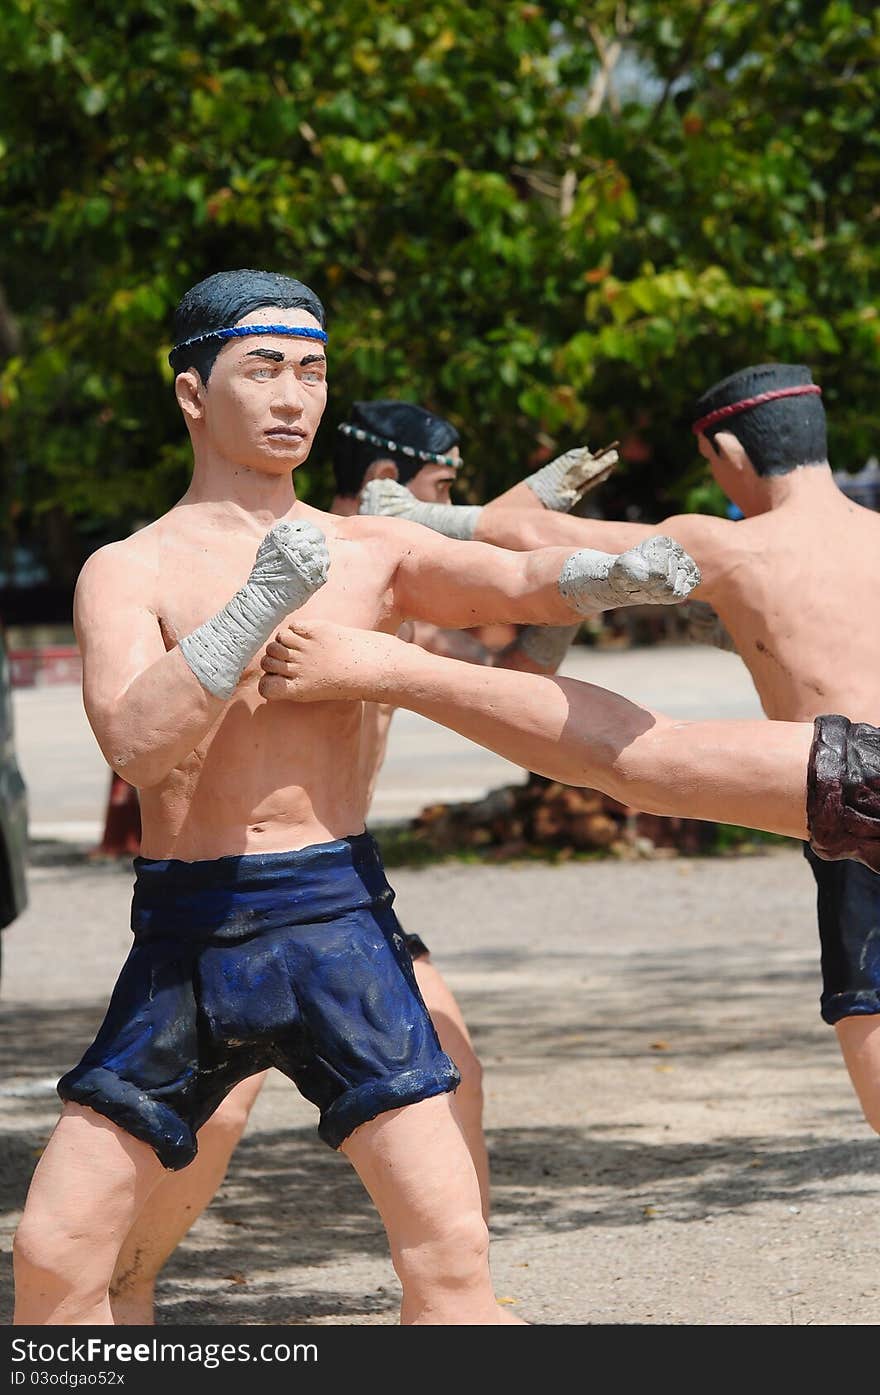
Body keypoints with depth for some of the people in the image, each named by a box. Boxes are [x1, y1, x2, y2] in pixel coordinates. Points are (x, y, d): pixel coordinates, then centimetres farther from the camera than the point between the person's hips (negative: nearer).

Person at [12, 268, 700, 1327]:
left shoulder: (372, 554, 10)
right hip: (183, 934, 0)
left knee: (449, 1250, -10)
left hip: (333, 920, 1)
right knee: (52, 1258, -1)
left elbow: (517, 583, -5)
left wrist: (617, 573, -26)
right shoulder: (126, 573, 2)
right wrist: (257, 607, -21)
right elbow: (135, 745, -13)